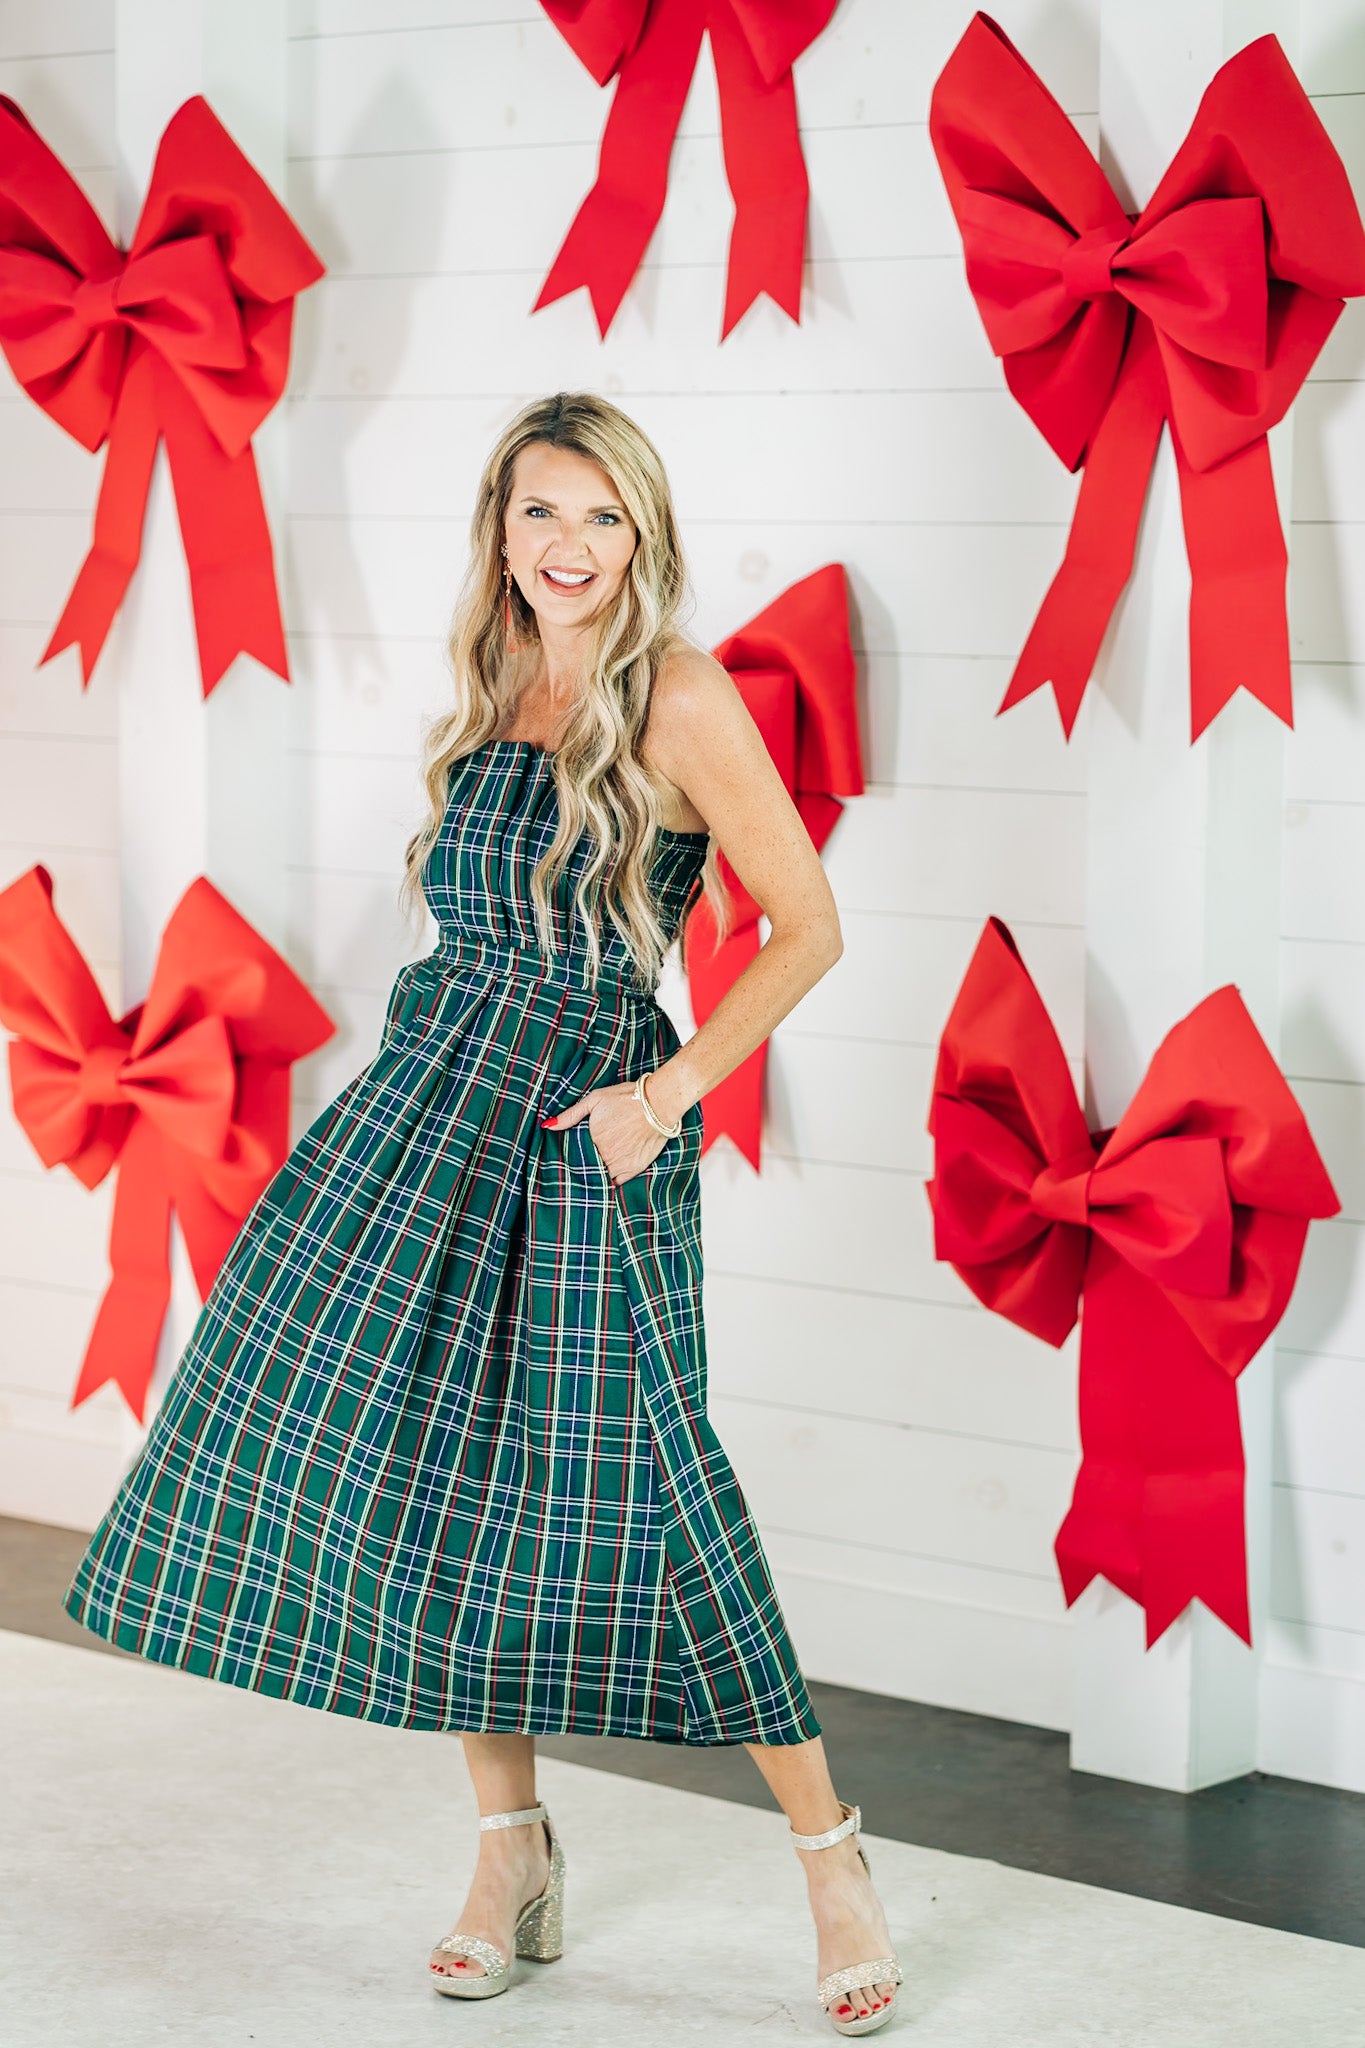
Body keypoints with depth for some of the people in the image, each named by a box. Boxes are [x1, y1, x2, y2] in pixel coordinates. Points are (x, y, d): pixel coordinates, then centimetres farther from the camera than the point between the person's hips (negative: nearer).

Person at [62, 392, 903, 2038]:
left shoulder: (680, 697, -10)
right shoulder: (490, 694, 9)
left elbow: (809, 929, -8)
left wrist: (672, 1088, -14)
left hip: (590, 1126, -7)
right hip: (431, 1100, 7)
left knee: (631, 1493, -8)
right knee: (429, 1466, 6)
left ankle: (831, 1859, 6)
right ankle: (511, 1855, 20)